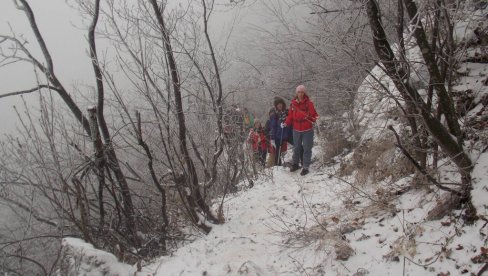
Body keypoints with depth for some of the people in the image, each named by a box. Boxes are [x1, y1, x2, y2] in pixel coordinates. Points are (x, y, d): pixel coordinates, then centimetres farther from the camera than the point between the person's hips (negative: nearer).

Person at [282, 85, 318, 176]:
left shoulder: (309, 103, -9)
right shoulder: (293, 104, 0)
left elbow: (314, 115, -8)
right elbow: (290, 116, 6)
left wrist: (316, 119, -28)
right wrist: (286, 123, -8)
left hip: (307, 130, -3)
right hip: (296, 130, 4)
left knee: (307, 149, 3)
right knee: (296, 148, 17)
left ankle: (306, 167, 12)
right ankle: (295, 164, 35)